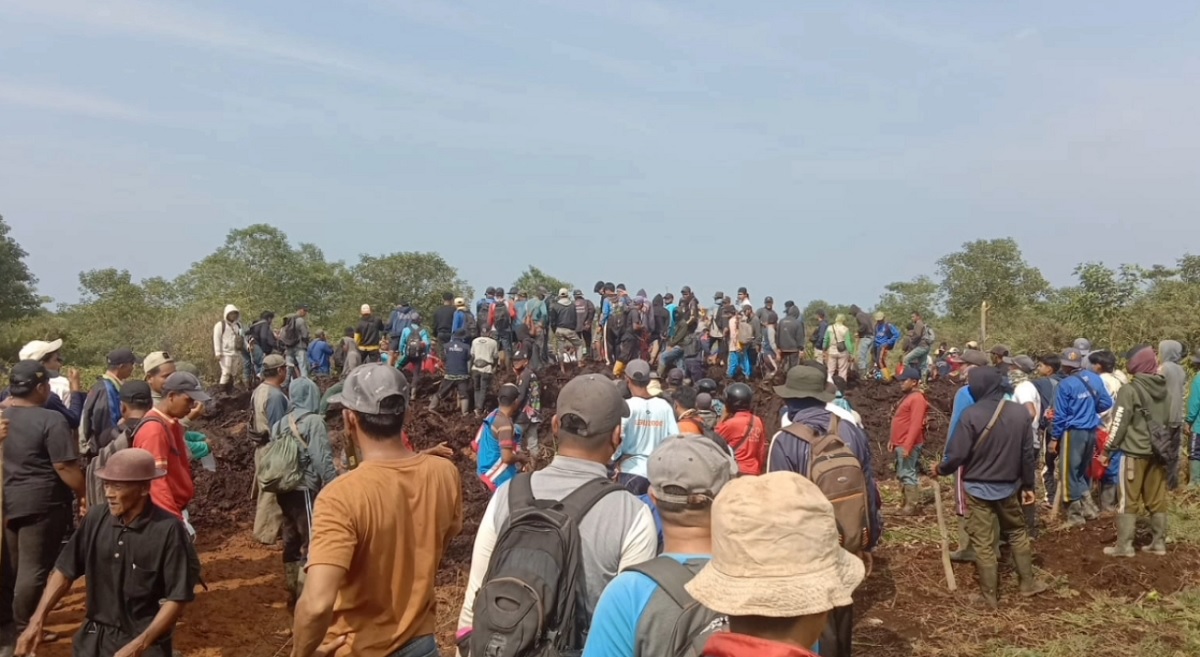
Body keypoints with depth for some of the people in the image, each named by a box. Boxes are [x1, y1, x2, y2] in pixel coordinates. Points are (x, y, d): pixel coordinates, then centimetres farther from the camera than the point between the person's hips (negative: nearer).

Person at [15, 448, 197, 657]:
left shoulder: (167, 530, -18)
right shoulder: (96, 518, -5)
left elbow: (178, 598, -15)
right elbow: (65, 571, 6)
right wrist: (37, 621, -2)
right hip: (95, 637, 4)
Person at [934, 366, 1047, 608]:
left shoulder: (971, 415, -19)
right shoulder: (1020, 412, -5)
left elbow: (957, 454, -16)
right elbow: (1028, 454, 2)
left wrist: (940, 469, 4)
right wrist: (1028, 485, 13)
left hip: (978, 488, -4)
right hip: (1009, 486, 4)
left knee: (984, 543, 5)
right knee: (1017, 533, 24)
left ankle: (990, 596, 14)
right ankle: (1028, 583, 34)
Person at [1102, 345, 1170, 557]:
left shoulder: (1130, 390, -13)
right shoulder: (1164, 390, 8)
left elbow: (1120, 424, -13)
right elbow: (1170, 422, 15)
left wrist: (1108, 449, -4)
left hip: (1134, 452, -6)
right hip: (1158, 451, 6)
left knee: (1128, 500, 0)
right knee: (1157, 500, 12)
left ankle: (1124, 546, 2)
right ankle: (1158, 542, 18)